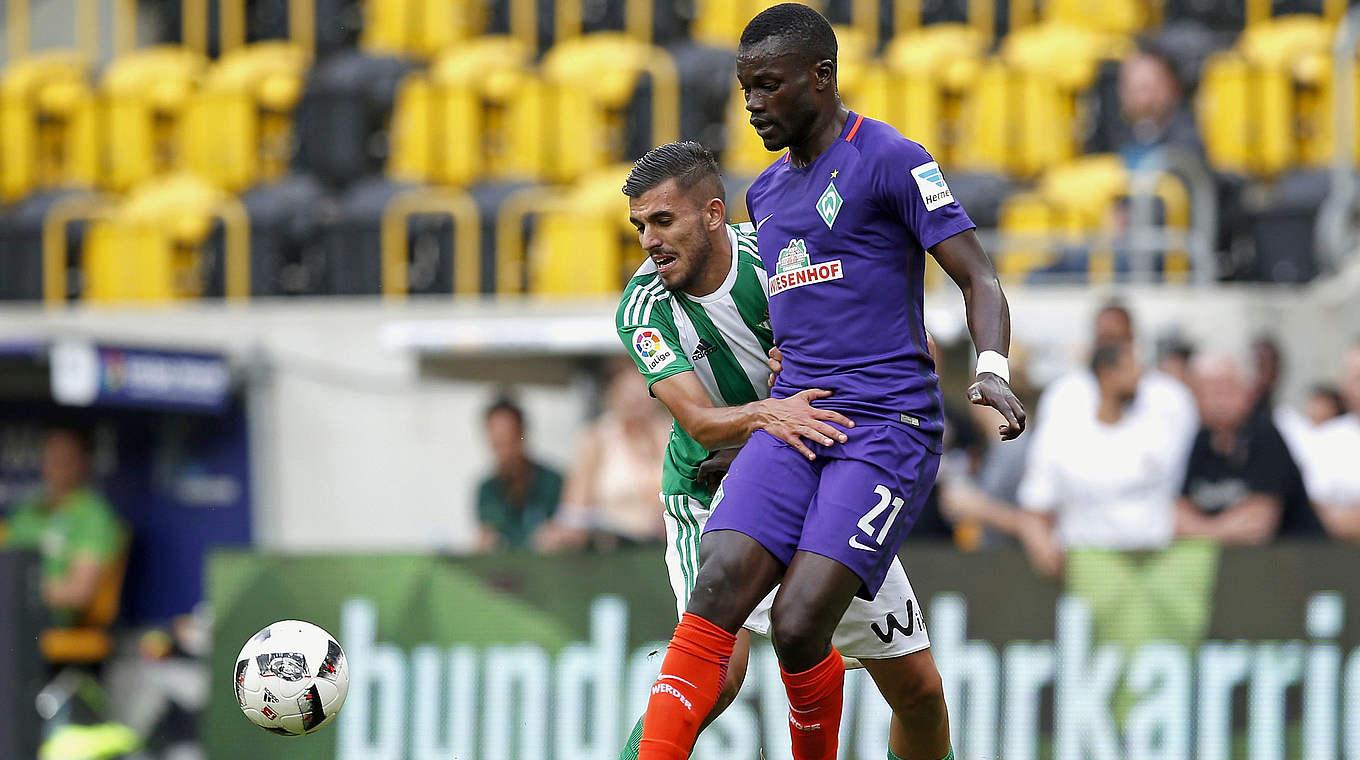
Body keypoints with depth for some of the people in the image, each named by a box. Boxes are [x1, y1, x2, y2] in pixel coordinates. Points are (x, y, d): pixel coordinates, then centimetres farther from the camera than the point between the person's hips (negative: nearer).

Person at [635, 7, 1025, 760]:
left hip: (888, 424, -6)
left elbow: (977, 277, -6)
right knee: (717, 592, -17)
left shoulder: (889, 160, -2)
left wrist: (992, 370, -23)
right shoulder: (766, 192, 21)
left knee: (799, 625, -18)